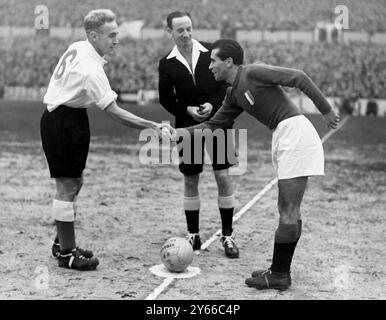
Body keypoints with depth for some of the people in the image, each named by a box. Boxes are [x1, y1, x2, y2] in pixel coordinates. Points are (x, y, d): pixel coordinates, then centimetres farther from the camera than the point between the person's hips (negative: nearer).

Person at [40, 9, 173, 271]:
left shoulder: (77, 48, 3)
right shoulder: (91, 70, -25)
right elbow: (115, 113, -27)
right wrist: (154, 127, -28)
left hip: (62, 118, 10)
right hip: (64, 123, -10)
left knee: (75, 182, 15)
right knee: (67, 186, -4)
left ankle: (63, 243, 25)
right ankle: (66, 253, 4)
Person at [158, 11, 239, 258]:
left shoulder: (211, 52, -4)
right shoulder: (167, 64, -1)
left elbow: (226, 84, -2)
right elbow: (166, 98, 2)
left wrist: (212, 104, -17)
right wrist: (187, 110, -13)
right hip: (187, 126, 1)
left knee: (223, 177, -4)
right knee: (190, 181, 7)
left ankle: (227, 235, 8)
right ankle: (193, 235, 21)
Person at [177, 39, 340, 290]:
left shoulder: (253, 72, -9)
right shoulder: (234, 94, 17)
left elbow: (299, 78, -11)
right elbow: (214, 124, 25)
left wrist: (326, 110, -10)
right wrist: (185, 132, 14)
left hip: (295, 133, -9)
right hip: (284, 138, 9)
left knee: (288, 212, -5)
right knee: (289, 211, 13)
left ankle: (279, 275, 2)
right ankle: (281, 271, 21)